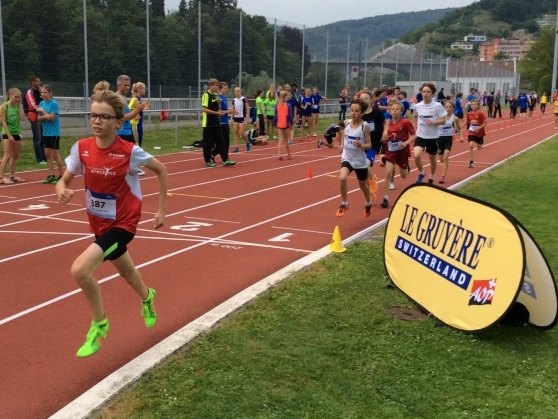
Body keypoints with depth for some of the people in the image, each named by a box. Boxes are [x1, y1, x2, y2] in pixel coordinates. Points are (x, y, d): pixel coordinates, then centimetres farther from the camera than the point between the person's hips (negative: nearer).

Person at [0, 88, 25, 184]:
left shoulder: (17, 106, 5)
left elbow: (22, 118, -8)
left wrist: (20, 105, -6)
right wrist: (9, 135, -16)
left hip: (17, 133, 6)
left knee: (15, 156, 11)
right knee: (8, 156, -10)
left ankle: (12, 175, 22)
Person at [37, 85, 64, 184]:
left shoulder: (54, 104, -12)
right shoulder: (41, 103, 7)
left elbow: (52, 118, -17)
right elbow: (39, 118, 4)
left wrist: (42, 111, -9)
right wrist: (45, 116, -14)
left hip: (54, 133, -7)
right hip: (45, 133, 7)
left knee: (55, 155, -3)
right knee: (47, 154, 8)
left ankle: (61, 176, 6)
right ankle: (51, 176, 13)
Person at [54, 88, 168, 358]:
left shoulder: (130, 151, -21)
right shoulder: (81, 148, -10)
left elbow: (161, 171, -6)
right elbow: (63, 181, -1)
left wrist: (162, 209, -5)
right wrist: (62, 191, -25)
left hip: (122, 223, -5)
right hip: (99, 223, 6)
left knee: (80, 269, -22)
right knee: (124, 269, 27)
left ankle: (99, 324, 2)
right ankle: (147, 298, 61)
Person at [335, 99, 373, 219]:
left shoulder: (365, 126, -14)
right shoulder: (346, 123, -3)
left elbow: (369, 145, -10)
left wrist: (361, 145, -29)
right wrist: (342, 146, 3)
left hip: (360, 160, -2)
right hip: (347, 158, 2)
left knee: (363, 185, 17)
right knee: (342, 178, -25)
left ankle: (368, 204, 47)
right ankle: (344, 204, -4)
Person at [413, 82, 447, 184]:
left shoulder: (438, 106, -12)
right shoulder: (417, 106, -2)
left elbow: (443, 120, -9)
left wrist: (433, 122, -25)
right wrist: (416, 127, 8)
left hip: (433, 137, -1)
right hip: (420, 136, 1)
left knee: (432, 158, 14)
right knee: (416, 155, -21)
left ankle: (431, 178, 38)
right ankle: (421, 173, 7)